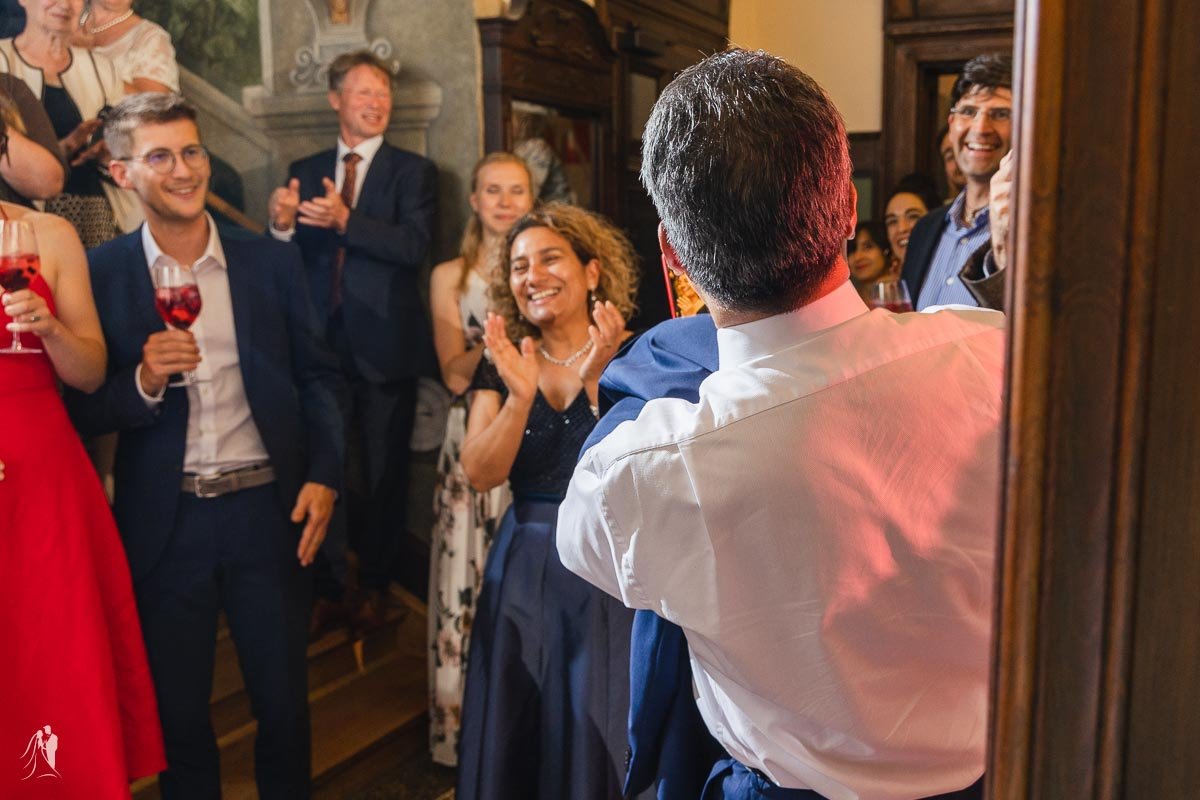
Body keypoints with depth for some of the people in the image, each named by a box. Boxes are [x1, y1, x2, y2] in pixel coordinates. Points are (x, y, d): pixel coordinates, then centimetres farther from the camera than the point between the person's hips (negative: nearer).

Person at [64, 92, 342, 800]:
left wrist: (324, 476, -7)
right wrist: (143, 383, -20)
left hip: (269, 509, 1)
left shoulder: (273, 262, 1)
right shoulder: (102, 275, -2)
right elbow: (83, 411, -1)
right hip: (165, 524, 0)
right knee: (178, 712, 16)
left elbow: (318, 377, 5)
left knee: (285, 702, 14)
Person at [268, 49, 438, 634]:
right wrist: (282, 226, -18)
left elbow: (415, 245, -15)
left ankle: (375, 587, 22)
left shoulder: (412, 171, 1)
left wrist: (346, 220, -28)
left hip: (385, 345, -2)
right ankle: (326, 585, 20)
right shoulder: (305, 171, 9)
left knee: (384, 469, 7)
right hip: (322, 343, 2)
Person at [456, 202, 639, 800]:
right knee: (514, 735, 13)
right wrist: (521, 394, -22)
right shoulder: (502, 363, 3)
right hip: (522, 565, 3)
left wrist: (595, 381, -26)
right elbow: (481, 475, -9)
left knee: (597, 731, 8)